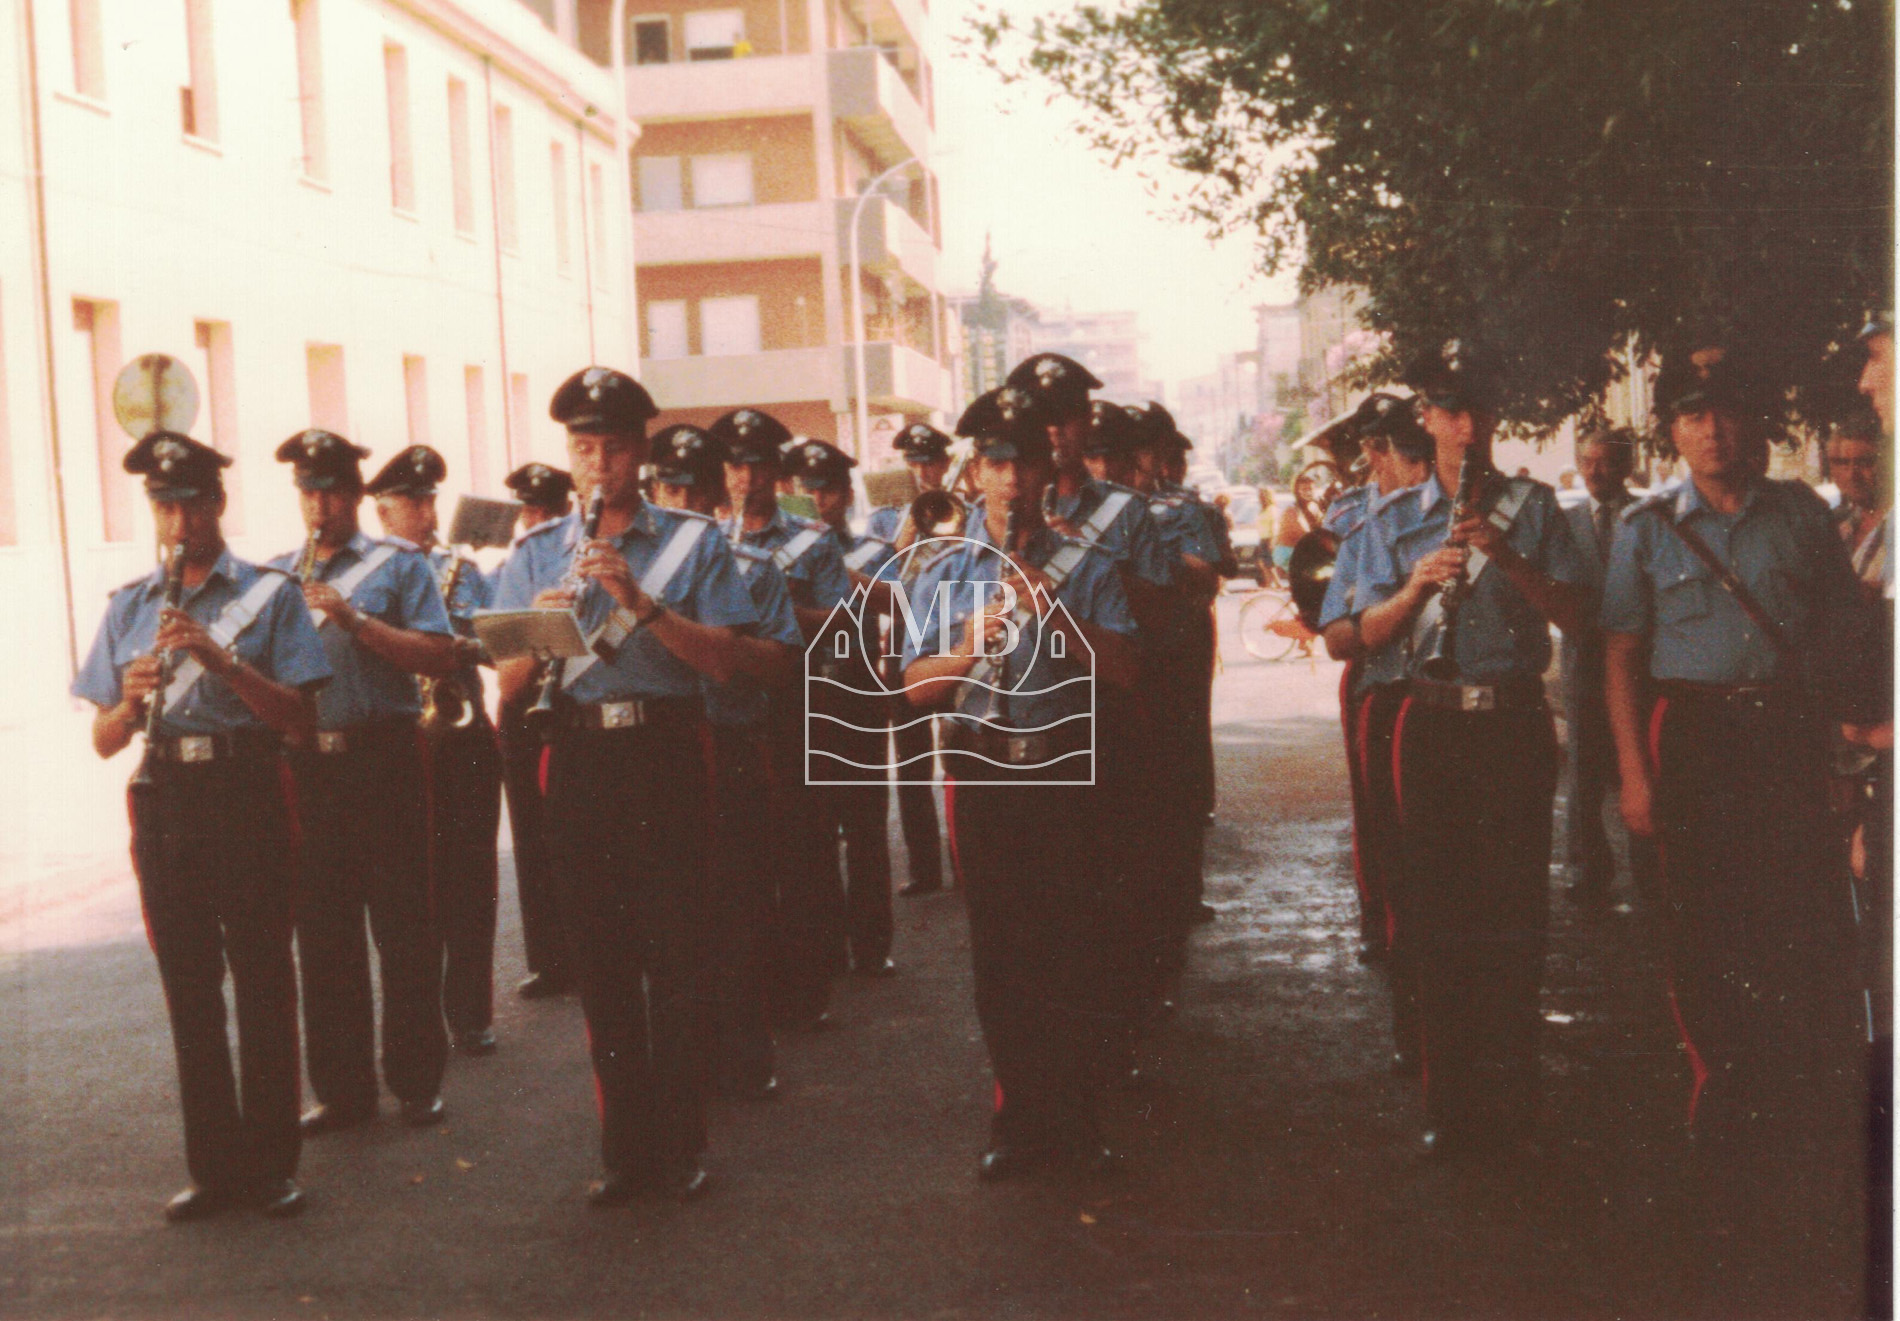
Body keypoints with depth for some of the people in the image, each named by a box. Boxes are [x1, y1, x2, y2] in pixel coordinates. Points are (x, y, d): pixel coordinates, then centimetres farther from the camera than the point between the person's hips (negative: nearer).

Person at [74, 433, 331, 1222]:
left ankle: (270, 1163, 9)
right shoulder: (129, 607, 13)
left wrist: (221, 659, -18)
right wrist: (132, 699, -11)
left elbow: (298, 720, -6)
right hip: (164, 803, 3)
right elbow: (104, 741, 11)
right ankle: (214, 1165, 15)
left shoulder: (267, 595, 2)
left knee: (262, 981, 0)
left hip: (246, 795, -3)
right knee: (190, 988, 7)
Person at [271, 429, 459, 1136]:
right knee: (323, 934, 7)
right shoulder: (275, 575, 15)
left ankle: (417, 1079, 11)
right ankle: (341, 1087, 16)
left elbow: (441, 658, -8)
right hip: (305, 766, 4)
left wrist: (354, 620, -17)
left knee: (403, 930, 1)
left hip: (382, 760, -4)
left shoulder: (398, 565, 3)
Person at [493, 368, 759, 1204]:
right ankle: (624, 1149, 16)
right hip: (580, 762, 2)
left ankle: (680, 1148, 11)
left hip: (666, 752, -2)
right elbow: (508, 685, 6)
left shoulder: (694, 542, 5)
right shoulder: (535, 556, 12)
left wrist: (640, 601, -17)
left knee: (674, 960, 0)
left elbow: (722, 659, -6)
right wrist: (542, 627, -14)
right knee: (602, 963, 7)